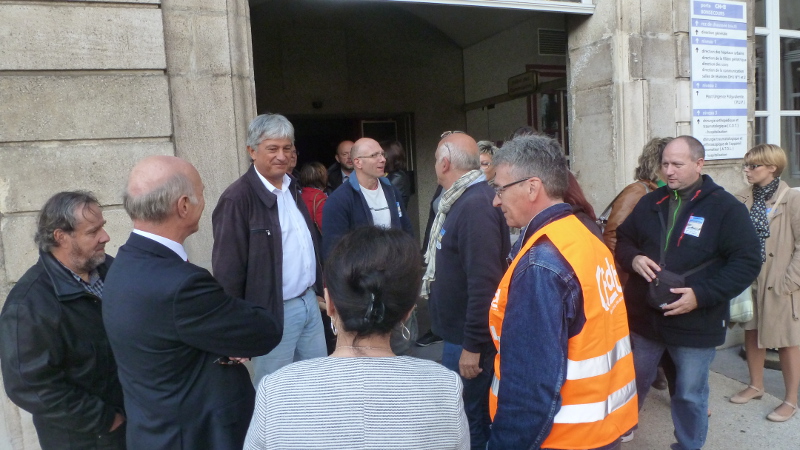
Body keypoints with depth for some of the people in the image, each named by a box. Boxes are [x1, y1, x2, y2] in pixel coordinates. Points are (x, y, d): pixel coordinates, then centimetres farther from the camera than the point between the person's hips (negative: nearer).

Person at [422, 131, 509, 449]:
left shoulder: (476, 205, -23)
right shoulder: (461, 200, 10)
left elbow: (484, 282, -27)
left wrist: (473, 345, -23)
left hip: (468, 338, -10)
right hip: (459, 330, 10)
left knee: (469, 421, 6)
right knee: (466, 414, 22)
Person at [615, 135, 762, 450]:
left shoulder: (726, 208, -8)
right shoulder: (650, 203, 6)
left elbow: (747, 262, -12)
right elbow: (622, 240, 14)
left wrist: (701, 294, -23)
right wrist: (633, 259, -10)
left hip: (695, 324, -3)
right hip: (644, 318, 4)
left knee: (690, 395, 14)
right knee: (633, 384, 20)